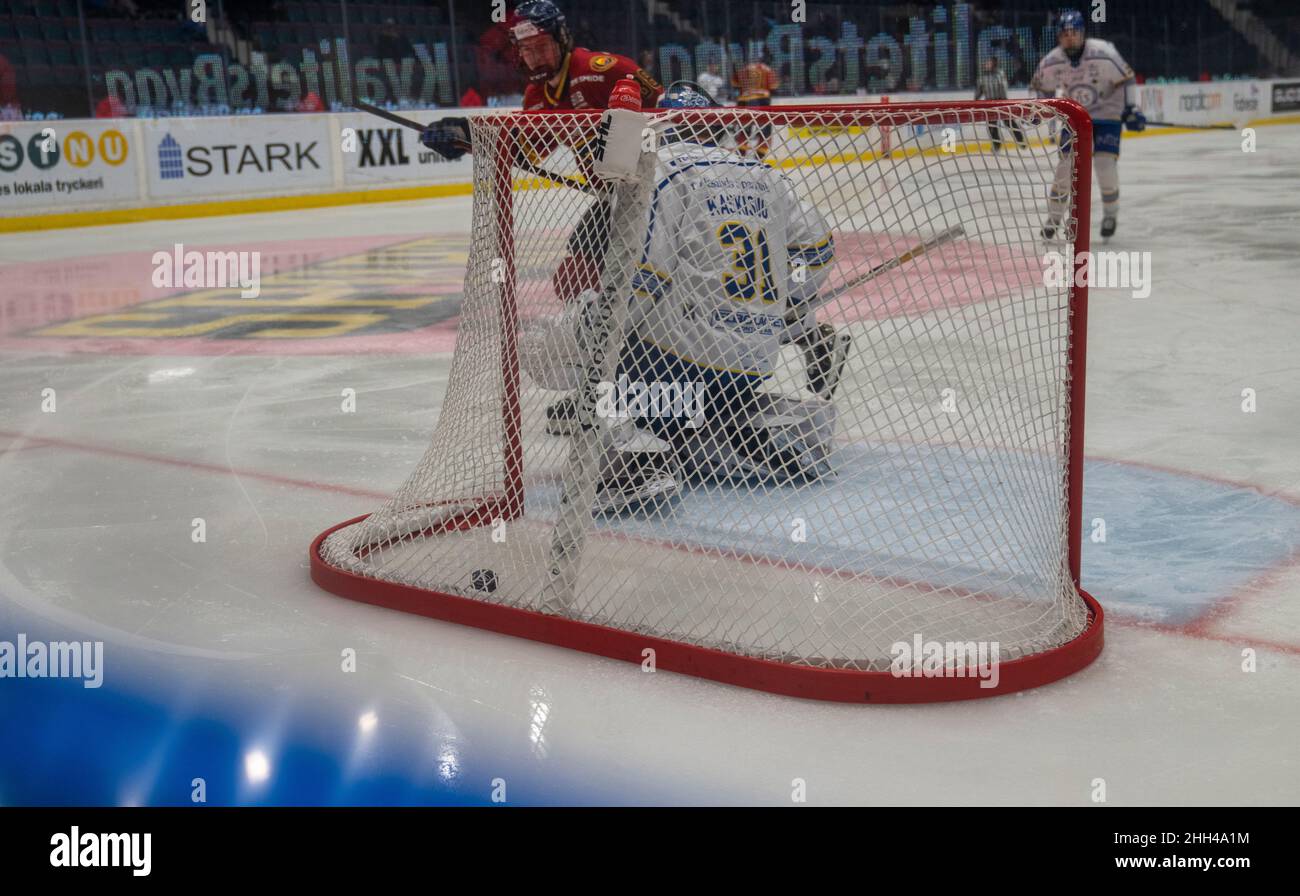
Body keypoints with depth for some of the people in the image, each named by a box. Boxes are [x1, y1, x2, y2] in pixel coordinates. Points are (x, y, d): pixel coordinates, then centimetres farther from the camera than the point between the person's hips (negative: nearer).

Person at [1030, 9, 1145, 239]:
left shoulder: (1104, 54, -25)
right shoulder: (1051, 63, -15)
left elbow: (1126, 79, -15)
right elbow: (1041, 86, 6)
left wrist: (1131, 109, -17)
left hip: (1108, 114, -3)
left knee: (1104, 163, -15)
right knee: (1066, 163, -7)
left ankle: (1110, 213, 7)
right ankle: (1054, 217, 8)